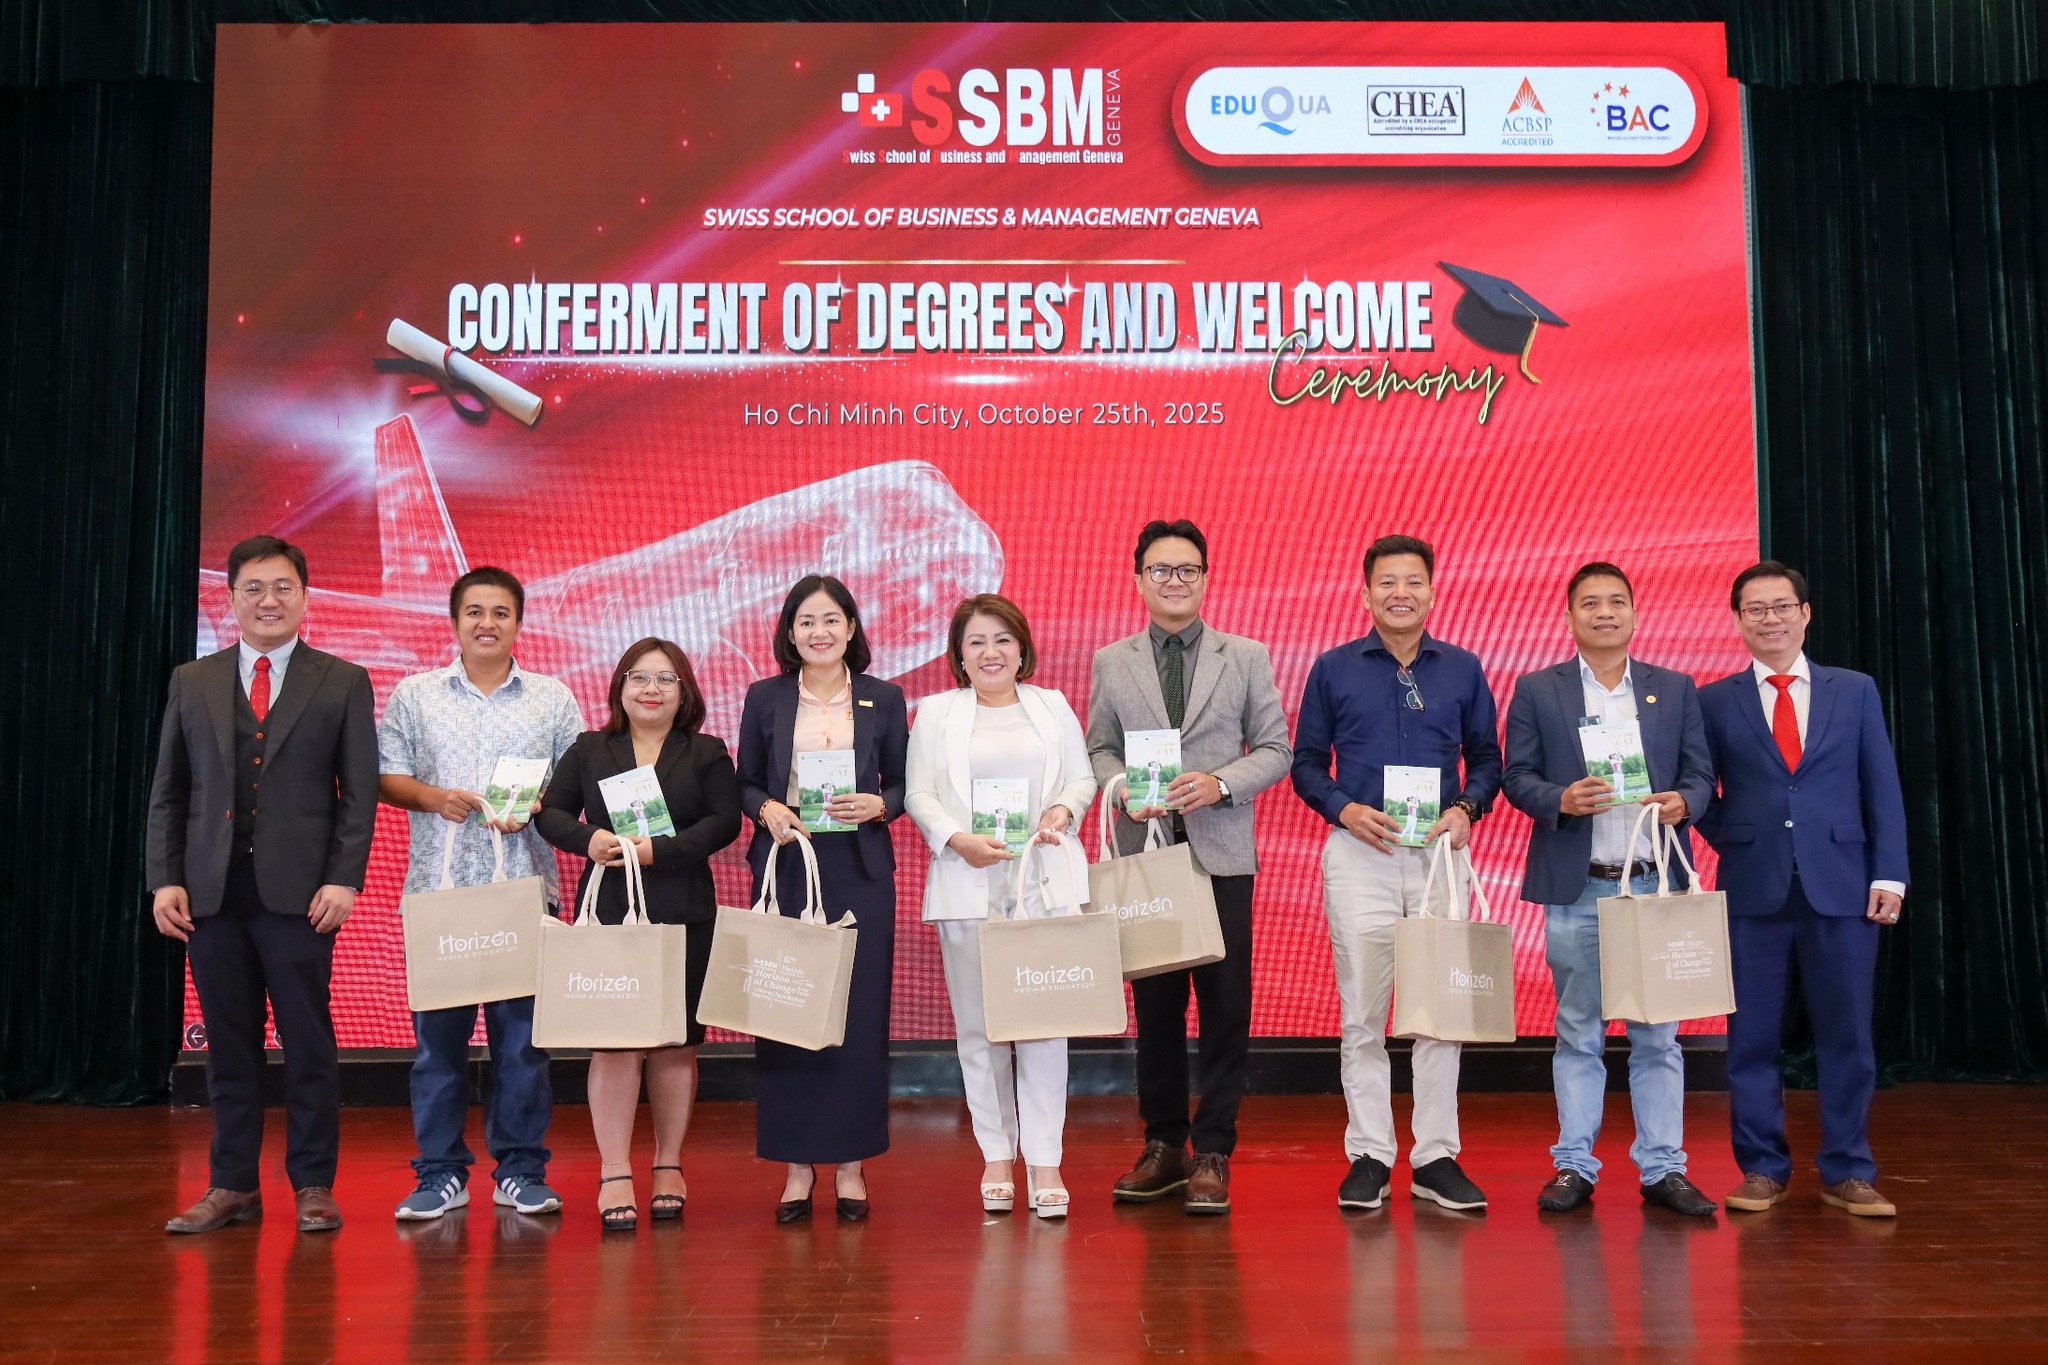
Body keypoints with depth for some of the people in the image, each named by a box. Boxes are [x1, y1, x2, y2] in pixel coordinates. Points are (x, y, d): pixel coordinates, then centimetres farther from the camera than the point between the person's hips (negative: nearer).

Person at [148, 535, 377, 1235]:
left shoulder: (343, 683, 4)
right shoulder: (191, 681, 12)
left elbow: (359, 792, 0)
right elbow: (168, 791, 11)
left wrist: (343, 880, -9)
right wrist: (165, 880, 2)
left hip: (299, 890, -3)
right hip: (211, 889, 3)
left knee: (309, 1043, 2)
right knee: (229, 1044, 9)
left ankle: (313, 1185, 11)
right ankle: (232, 1184, 19)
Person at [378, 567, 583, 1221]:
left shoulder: (553, 699, 10)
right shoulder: (415, 695, 11)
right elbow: (385, 776, 8)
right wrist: (433, 797, -9)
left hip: (526, 888, 0)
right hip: (439, 888, 0)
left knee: (523, 1032, 2)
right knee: (438, 1032, 3)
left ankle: (520, 1171, 13)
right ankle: (440, 1174, 14)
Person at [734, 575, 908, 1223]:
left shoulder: (884, 698, 6)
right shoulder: (765, 698, 6)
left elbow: (902, 784, 9)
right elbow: (744, 783, 9)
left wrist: (876, 805, -11)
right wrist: (767, 809, -11)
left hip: (860, 871, 0)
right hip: (783, 869, 0)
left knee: (859, 1015, 2)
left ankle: (850, 1163, 14)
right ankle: (795, 1164, 12)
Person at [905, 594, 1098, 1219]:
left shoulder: (1053, 706, 16)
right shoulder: (936, 712, 11)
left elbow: (1083, 776, 13)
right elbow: (919, 794, 5)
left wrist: (1063, 810, -9)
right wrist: (957, 839, -11)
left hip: (1045, 879, 0)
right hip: (968, 883, 0)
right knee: (977, 1023, 2)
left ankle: (1044, 1161, 3)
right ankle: (996, 1155, 14)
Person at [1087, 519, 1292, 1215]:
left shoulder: (1247, 657, 7)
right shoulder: (1110, 662, 10)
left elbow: (1274, 748, 5)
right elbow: (1098, 749, 10)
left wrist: (1220, 784, -12)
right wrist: (1122, 788, -11)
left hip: (1221, 856, -1)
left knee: (1225, 1006, 0)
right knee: (1154, 1005, 8)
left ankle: (1213, 1154, 10)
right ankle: (1163, 1145, 20)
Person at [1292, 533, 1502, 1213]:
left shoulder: (1463, 669, 10)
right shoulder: (1333, 668, 6)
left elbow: (1486, 757, 13)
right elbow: (1306, 762, 7)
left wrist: (1466, 810, -5)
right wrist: (1344, 809, -10)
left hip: (1440, 852, 1)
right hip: (1359, 852, -1)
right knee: (1362, 1013, 1)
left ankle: (1436, 1157, 13)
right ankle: (1368, 1156, 10)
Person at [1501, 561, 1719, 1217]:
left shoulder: (1675, 688, 11)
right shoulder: (1537, 690, 6)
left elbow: (1700, 773, 9)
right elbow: (1517, 776, 3)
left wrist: (1684, 801, -12)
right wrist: (1561, 799, -16)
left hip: (1656, 885, 1)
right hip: (1577, 890, -1)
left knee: (1657, 1034, 4)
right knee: (1578, 1033, 5)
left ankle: (1662, 1166, 14)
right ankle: (1574, 1165, 13)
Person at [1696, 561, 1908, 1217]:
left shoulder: (1855, 691, 8)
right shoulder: (1714, 701, 5)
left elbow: (1882, 789, 5)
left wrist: (1888, 875, -2)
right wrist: (1733, 840, -2)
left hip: (1841, 888, 1)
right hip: (1754, 890, 0)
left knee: (1846, 1035, 5)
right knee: (1752, 1037, 4)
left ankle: (1848, 1173, 17)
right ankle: (1763, 1168, 16)